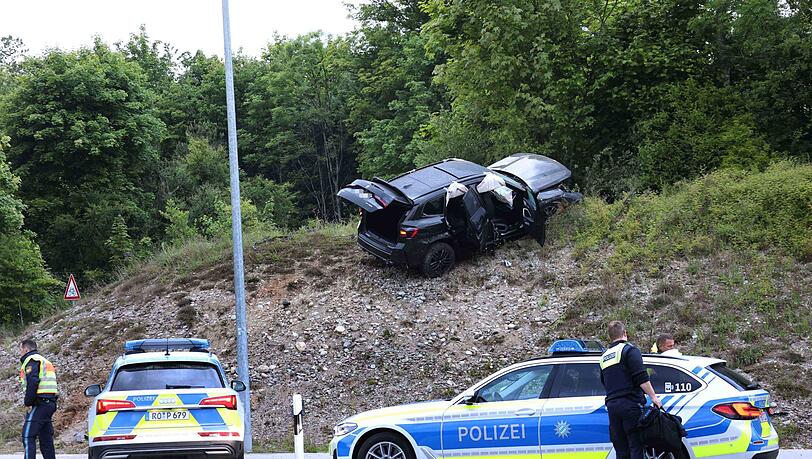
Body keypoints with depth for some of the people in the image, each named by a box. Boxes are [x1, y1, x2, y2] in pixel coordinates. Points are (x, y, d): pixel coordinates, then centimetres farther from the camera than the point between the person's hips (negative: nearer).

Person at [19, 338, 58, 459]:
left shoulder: (31, 360, -3)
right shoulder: (45, 362, 27)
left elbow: (33, 381, -18)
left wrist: (28, 401, -14)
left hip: (40, 403, -9)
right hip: (51, 402, 9)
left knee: (28, 436, -12)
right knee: (46, 439, 11)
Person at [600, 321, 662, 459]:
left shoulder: (604, 357, 20)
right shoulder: (629, 350, -3)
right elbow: (641, 377, -13)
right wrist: (653, 396, -10)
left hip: (611, 406, 6)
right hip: (630, 405, -6)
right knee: (636, 447, -7)